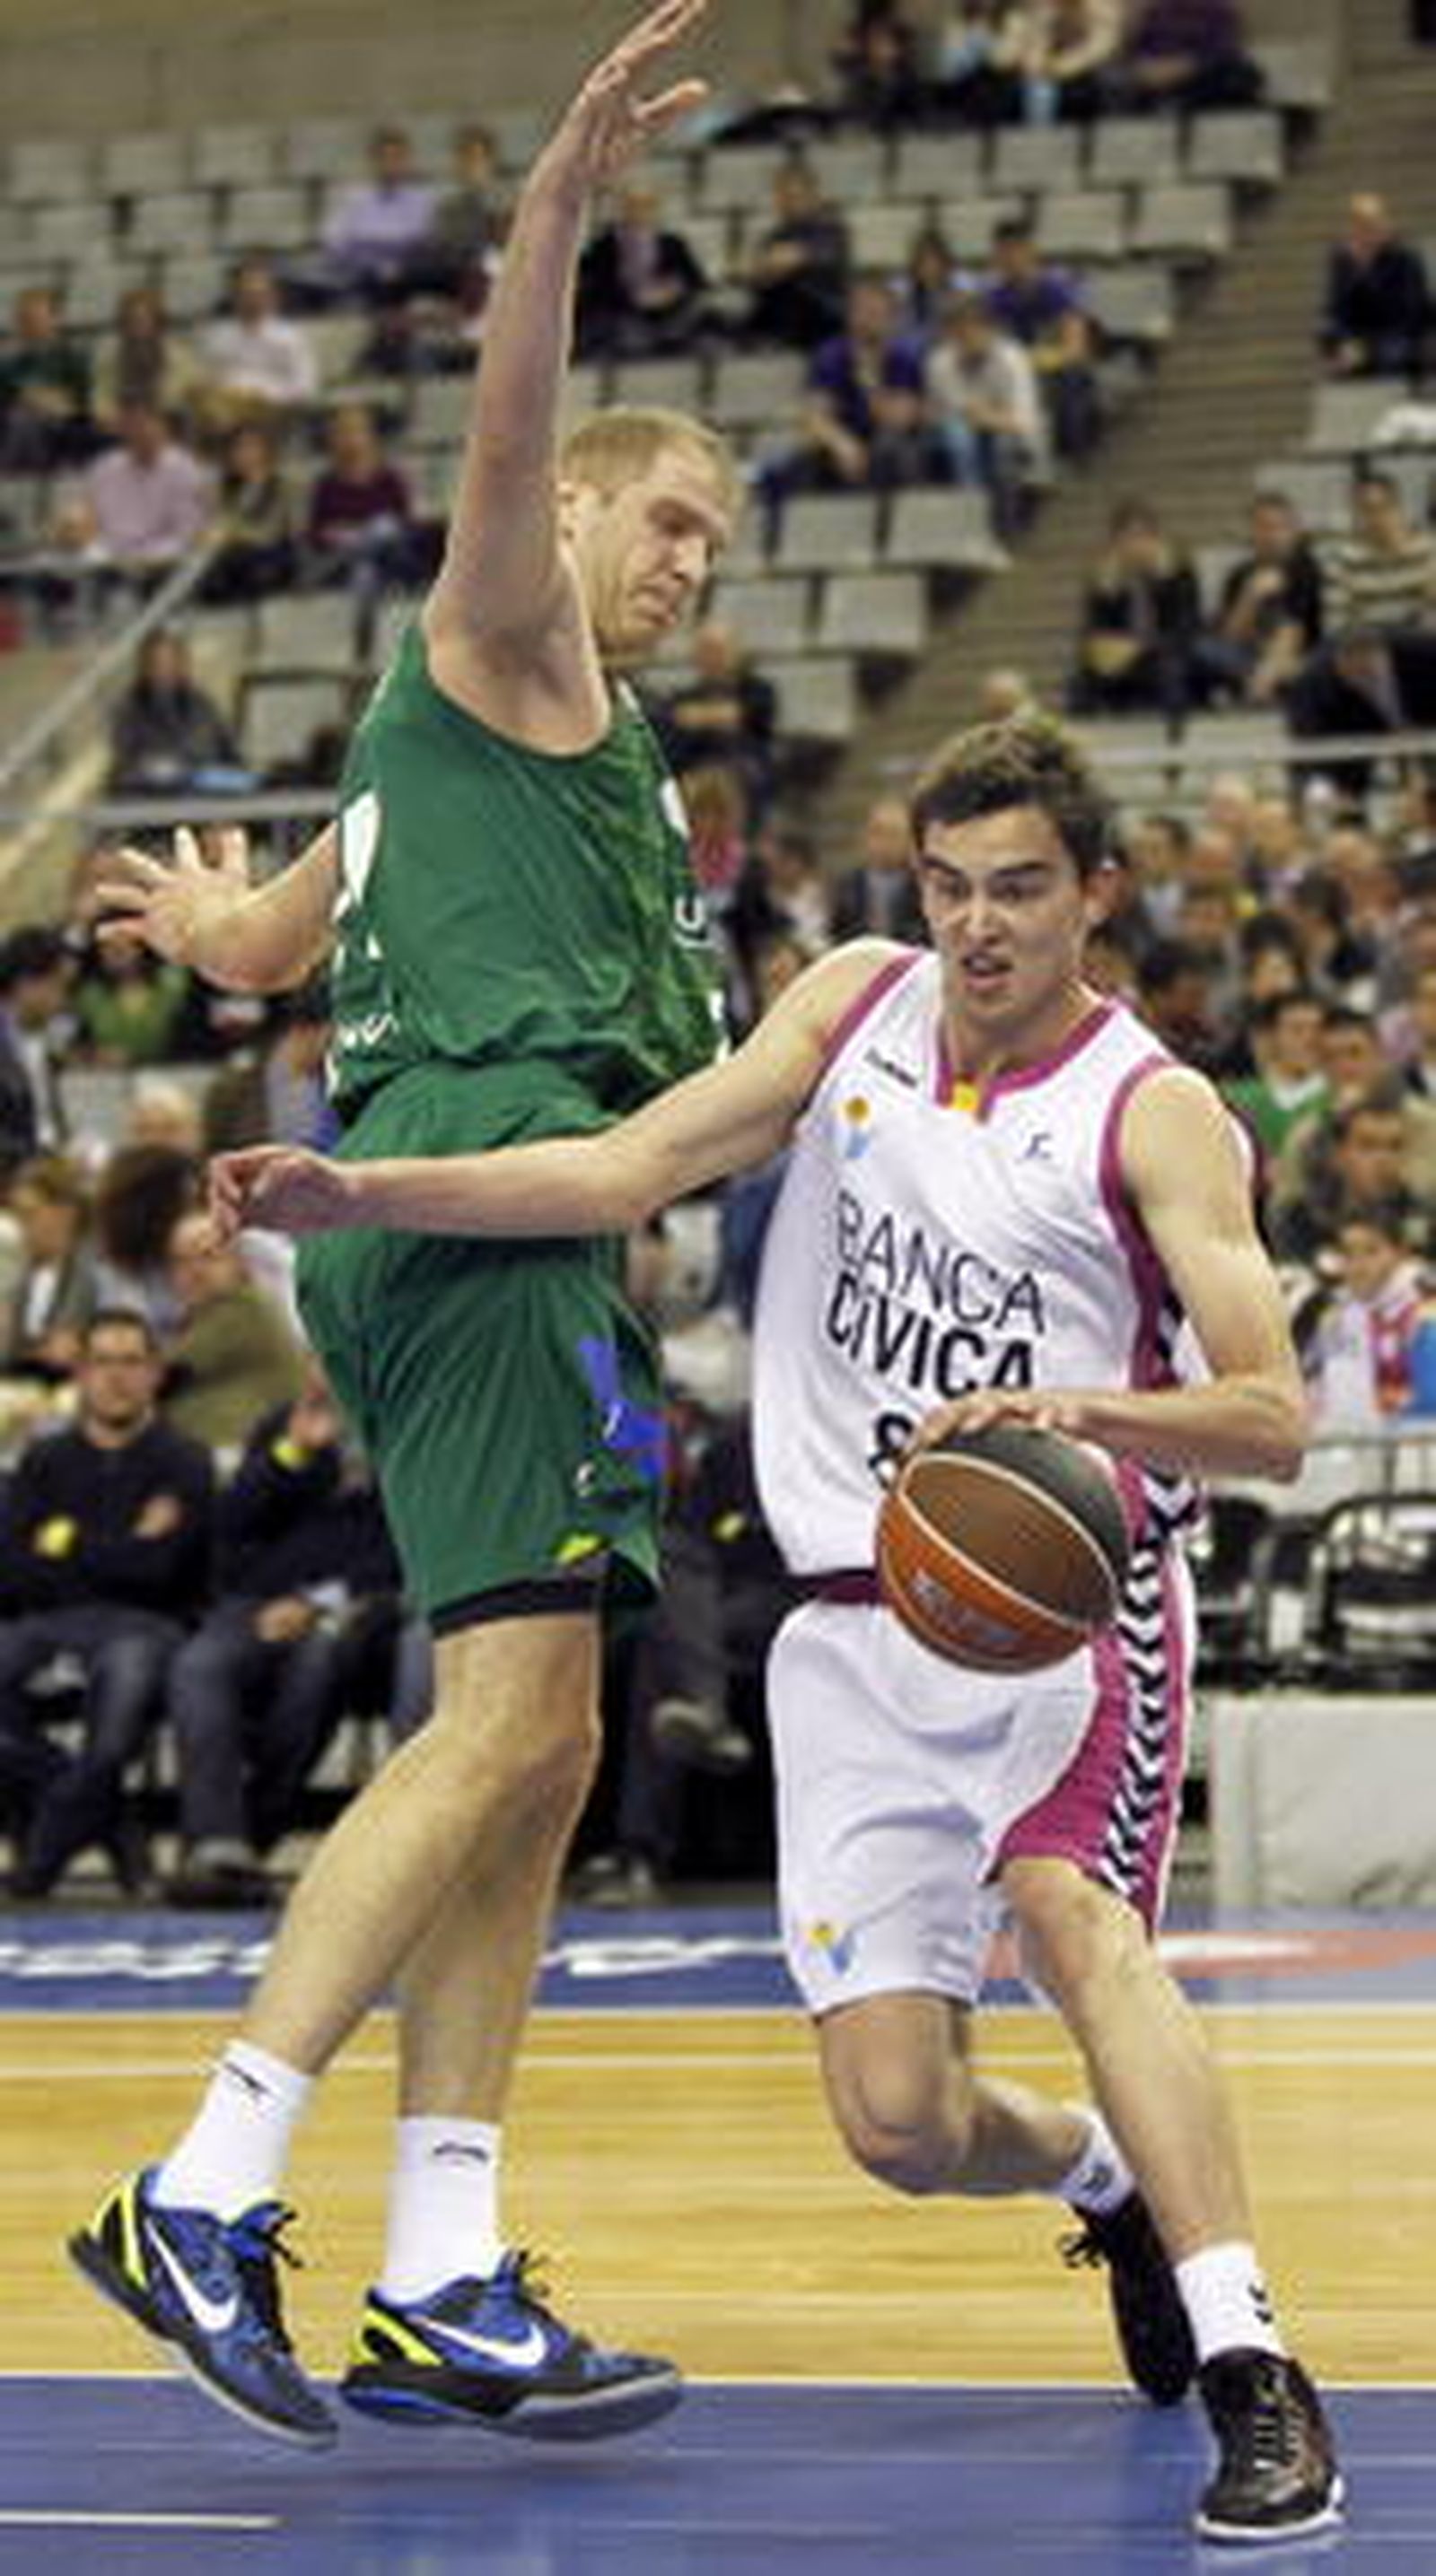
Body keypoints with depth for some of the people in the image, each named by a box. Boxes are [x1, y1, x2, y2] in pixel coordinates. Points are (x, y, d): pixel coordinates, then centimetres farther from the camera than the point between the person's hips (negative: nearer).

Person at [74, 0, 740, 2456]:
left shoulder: (469, 744, 31)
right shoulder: (503, 643, 4)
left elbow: (260, 944, 40)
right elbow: (504, 434, -17)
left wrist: (201, 918, 61)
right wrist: (560, 200, -32)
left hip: (443, 1219, 10)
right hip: (485, 1173, -10)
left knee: (527, 1759, 5)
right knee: (511, 1721, -18)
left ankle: (443, 2286, 2)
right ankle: (202, 2199, -22)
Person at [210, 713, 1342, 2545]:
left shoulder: (1154, 1115, -8)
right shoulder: (859, 1004, 6)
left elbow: (1272, 1418, -16)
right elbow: (629, 1171, 2)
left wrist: (1081, 1413, -36)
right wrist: (355, 1195, -9)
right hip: (858, 1627, 4)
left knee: (1074, 1920, -32)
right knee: (899, 2125, -2)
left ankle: (1255, 2380, -36)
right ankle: (1114, 2182, 32)